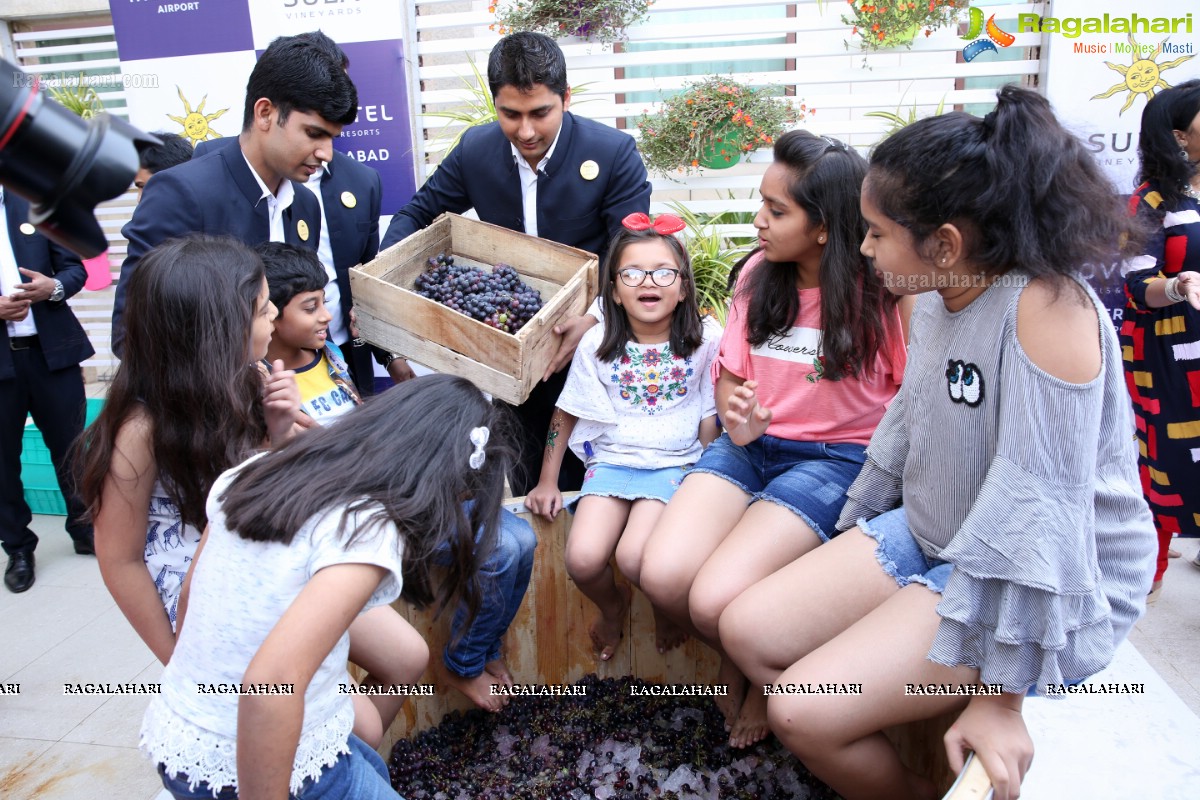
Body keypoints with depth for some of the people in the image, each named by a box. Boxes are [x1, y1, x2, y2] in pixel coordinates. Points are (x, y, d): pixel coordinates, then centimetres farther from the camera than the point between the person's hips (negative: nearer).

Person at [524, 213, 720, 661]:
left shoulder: (706, 343, -4)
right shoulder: (597, 344, 0)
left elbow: (710, 421, 2)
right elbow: (565, 413, 8)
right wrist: (547, 482, 9)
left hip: (675, 465, -2)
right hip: (610, 461, 2)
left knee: (633, 557, -26)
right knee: (583, 560, -20)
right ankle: (612, 607, 18)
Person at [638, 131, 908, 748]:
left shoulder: (882, 291, -11)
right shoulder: (758, 275, 5)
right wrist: (737, 420, -9)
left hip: (836, 457, -5)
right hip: (751, 443, 5)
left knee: (716, 601, -24)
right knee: (661, 575, -20)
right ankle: (730, 657, 15)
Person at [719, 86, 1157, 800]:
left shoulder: (1047, 309, -26)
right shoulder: (935, 296, 0)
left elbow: (1040, 505, -28)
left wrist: (1000, 693, -22)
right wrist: (854, 536, 18)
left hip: (1045, 585, -8)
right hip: (928, 535, 8)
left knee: (805, 712, -18)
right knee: (747, 630, 0)